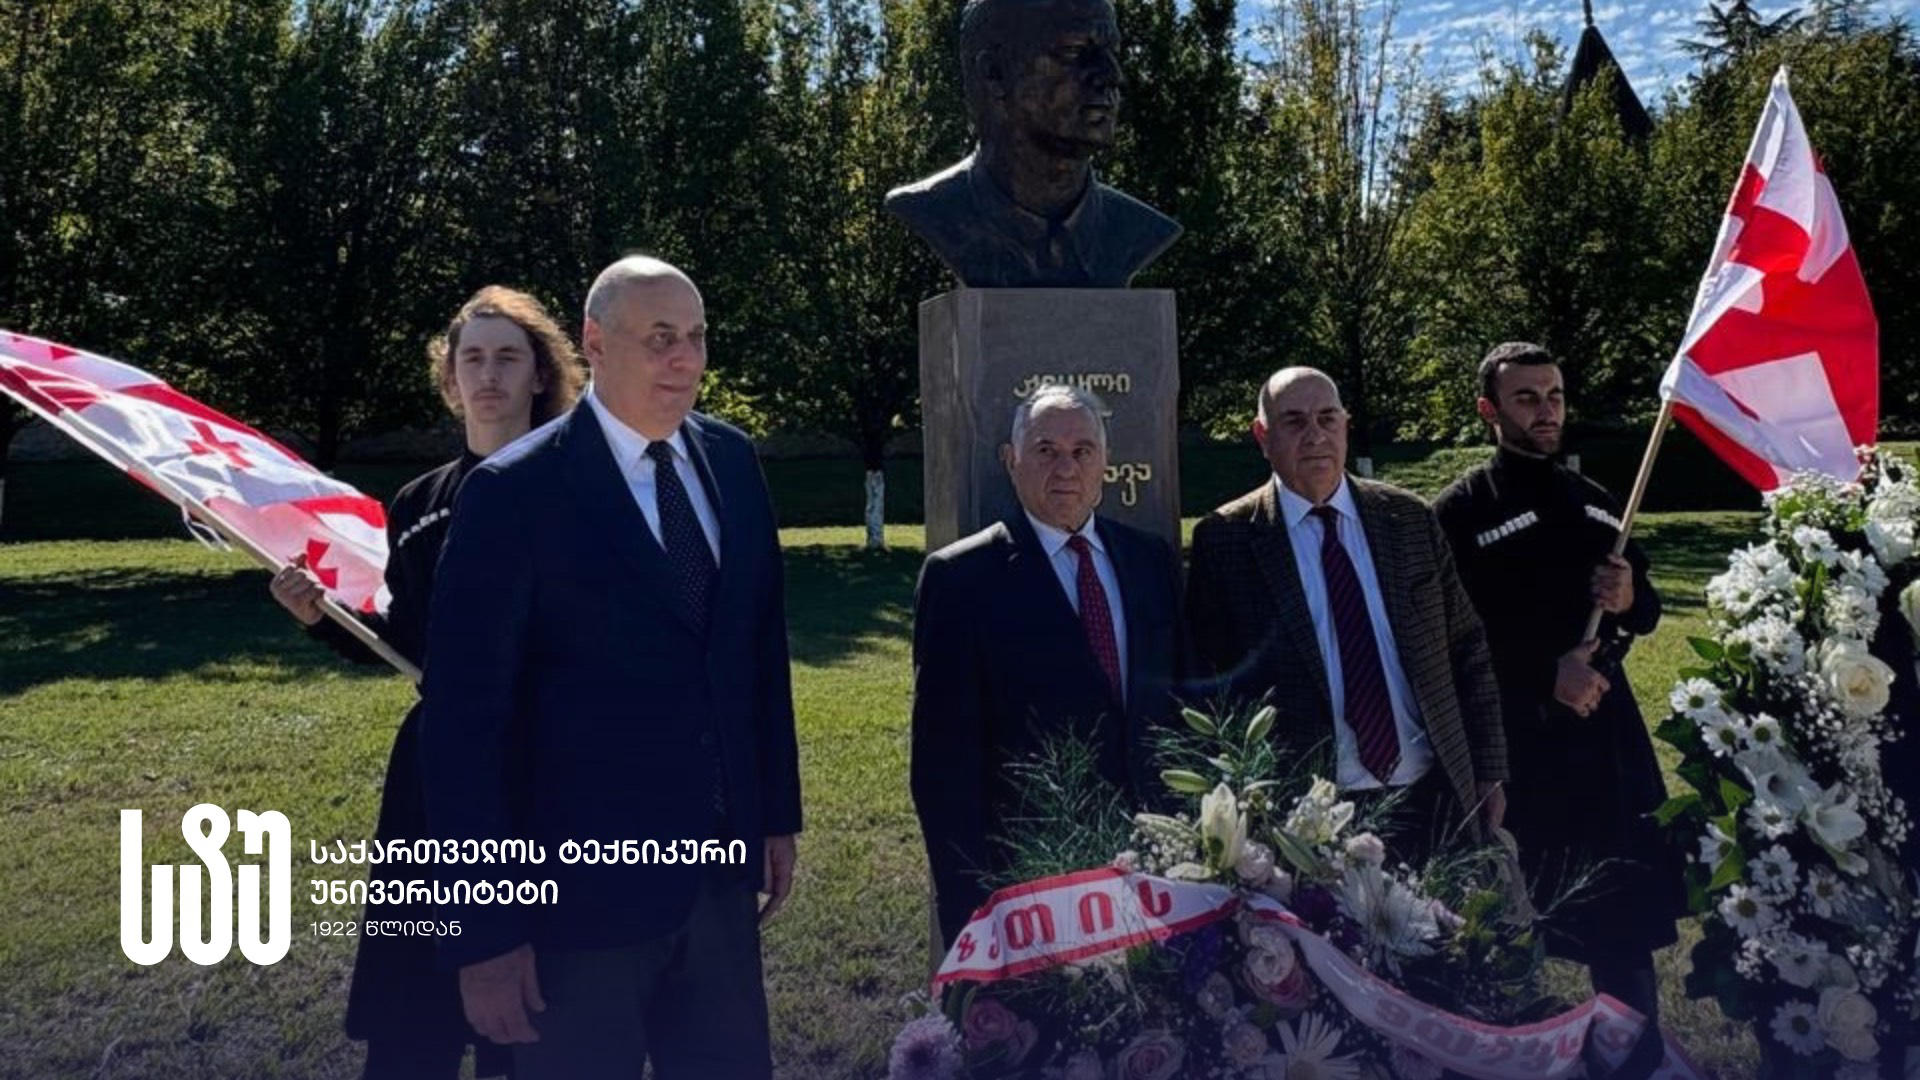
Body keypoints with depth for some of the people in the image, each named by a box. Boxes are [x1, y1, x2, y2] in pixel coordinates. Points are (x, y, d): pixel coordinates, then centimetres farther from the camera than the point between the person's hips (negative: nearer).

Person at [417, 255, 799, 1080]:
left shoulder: (730, 461, 3)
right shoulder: (515, 493, -14)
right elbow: (464, 719, -14)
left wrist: (777, 811, 12)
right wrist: (485, 929, -14)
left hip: (720, 872, 5)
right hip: (580, 887, -5)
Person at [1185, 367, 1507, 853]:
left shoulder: (1410, 519, 5)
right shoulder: (1226, 539, -4)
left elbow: (1467, 652, 9)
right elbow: (1212, 682, -1)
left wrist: (1489, 774, 7)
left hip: (1431, 799, 3)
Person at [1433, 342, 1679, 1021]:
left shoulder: (1595, 505, 13)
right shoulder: (1462, 512, -5)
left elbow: (1645, 615, 19)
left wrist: (1630, 599, -4)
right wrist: (1546, 674, -18)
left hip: (1606, 739, 5)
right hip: (1518, 748, -5)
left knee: (1627, 923, 9)